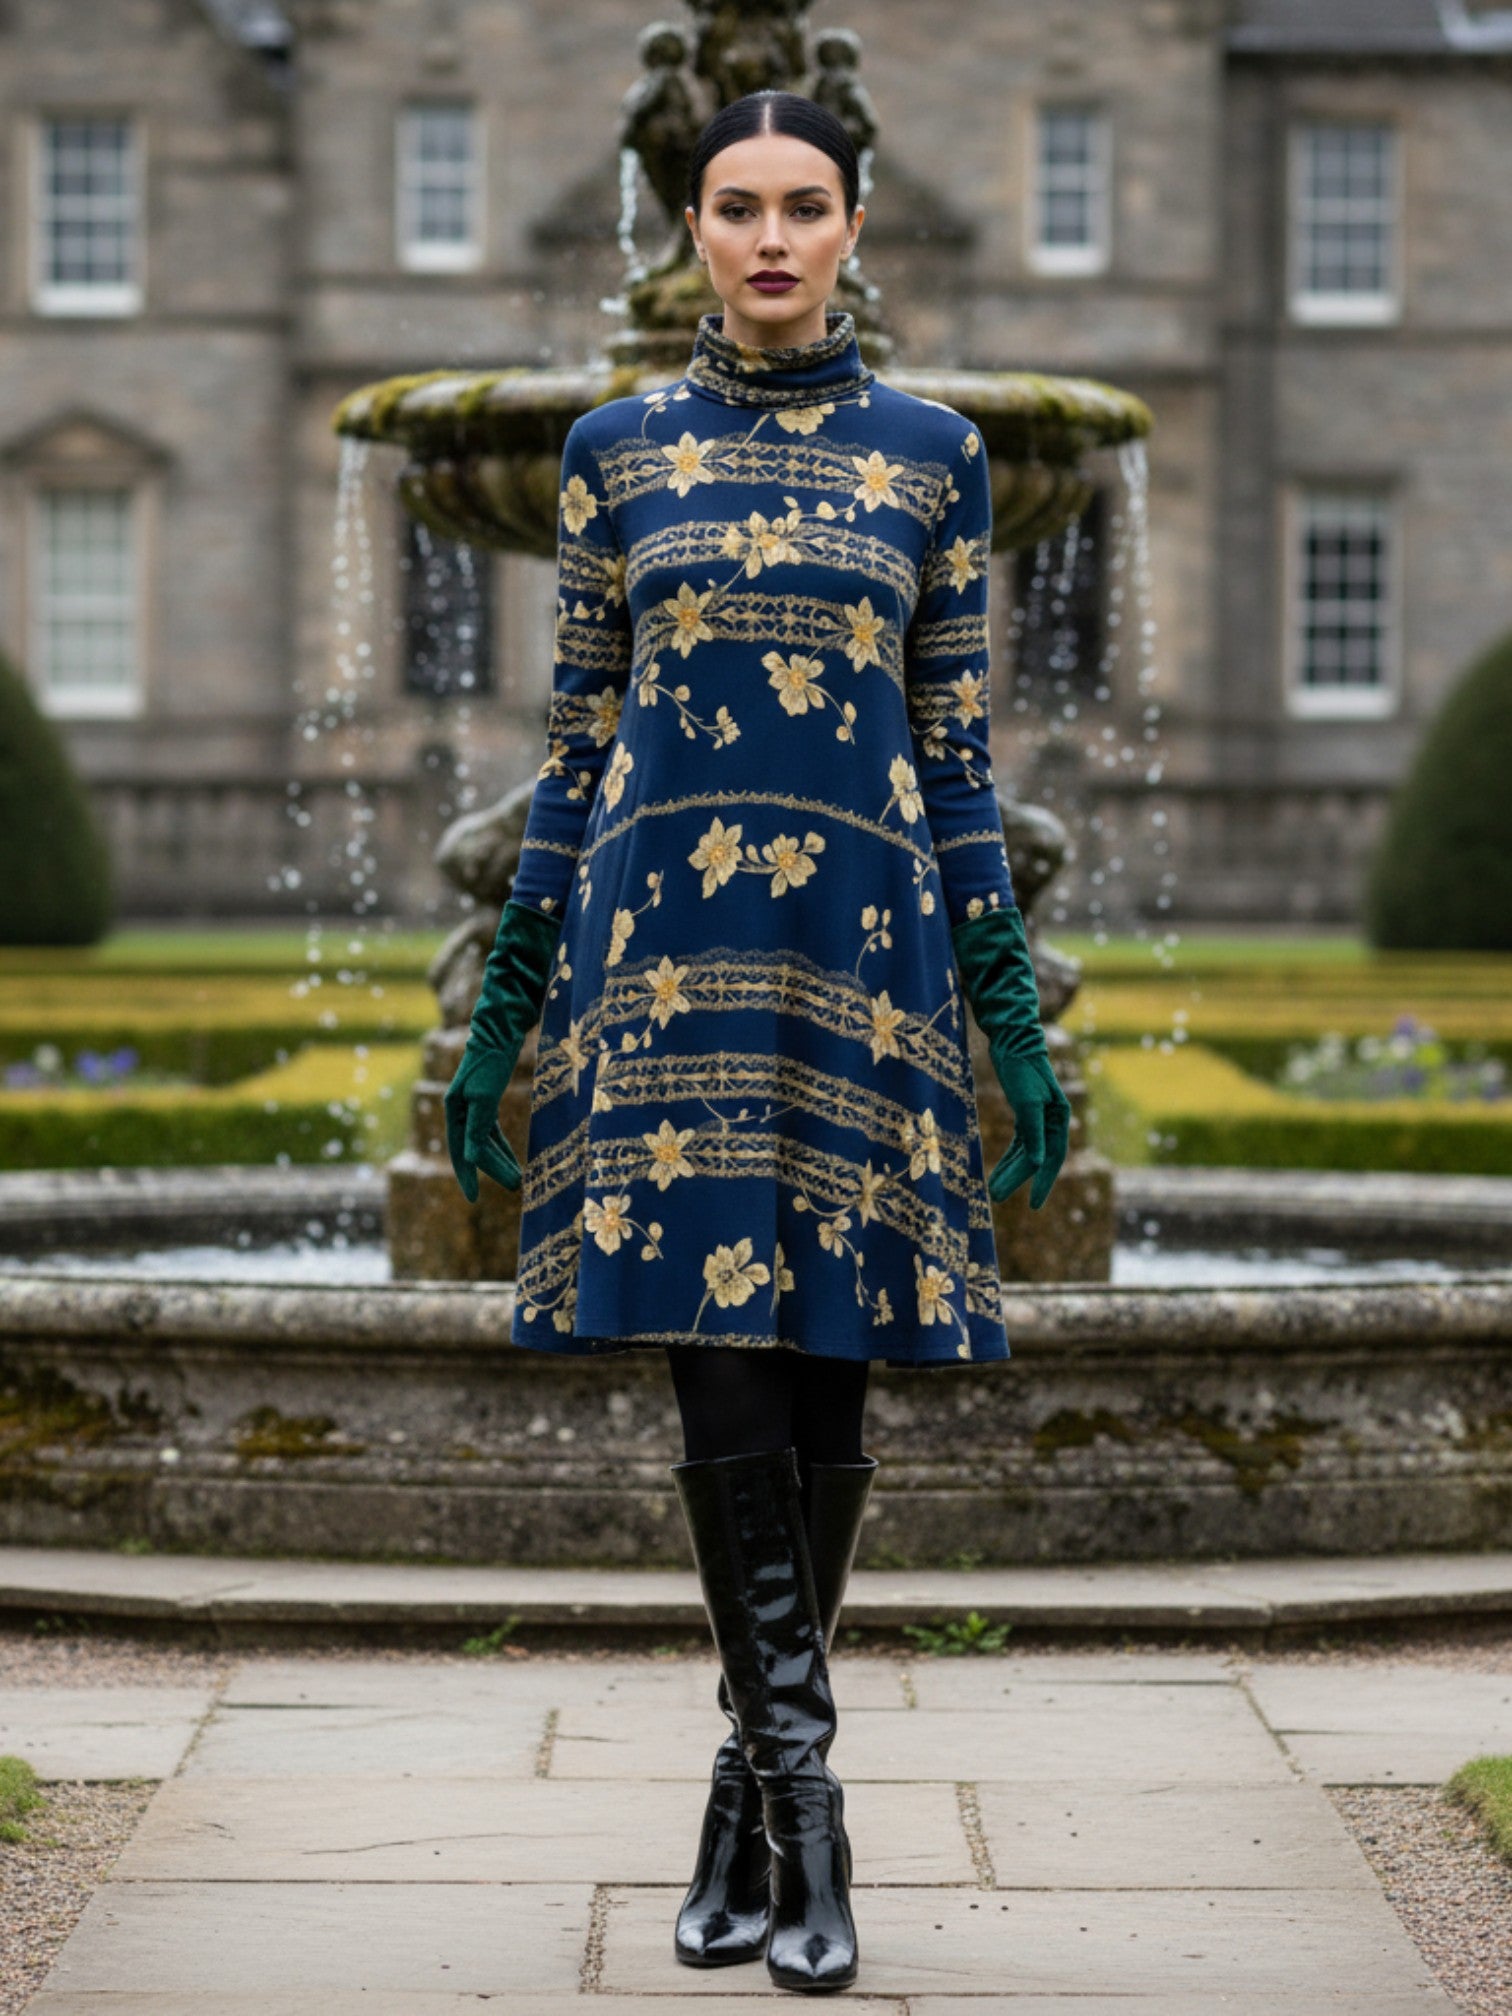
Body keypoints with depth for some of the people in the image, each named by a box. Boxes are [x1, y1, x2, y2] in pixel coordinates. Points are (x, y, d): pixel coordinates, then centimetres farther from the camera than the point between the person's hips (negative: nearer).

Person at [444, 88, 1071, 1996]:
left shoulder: (930, 451, 8)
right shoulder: (617, 448, 9)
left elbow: (958, 754, 8)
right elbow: (574, 746, 10)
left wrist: (1017, 1020, 3)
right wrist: (503, 1011, 8)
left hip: (866, 950, 0)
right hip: (666, 944, 0)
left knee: (823, 1369, 2)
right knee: (720, 1356, -8)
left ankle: (756, 1791, 15)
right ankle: (797, 1784, -2)